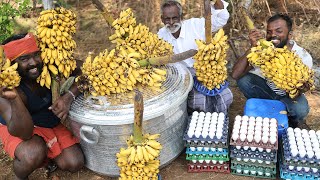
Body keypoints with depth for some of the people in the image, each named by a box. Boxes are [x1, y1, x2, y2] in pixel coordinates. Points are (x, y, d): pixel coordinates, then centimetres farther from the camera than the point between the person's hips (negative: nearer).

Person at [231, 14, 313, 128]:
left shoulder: (303, 57, -24)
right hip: (267, 89, 2)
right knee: (243, 80, -25)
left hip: (288, 96, -2)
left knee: (300, 109, -36)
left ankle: (293, 120, 3)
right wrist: (252, 48, -39)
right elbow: (235, 75, -31)